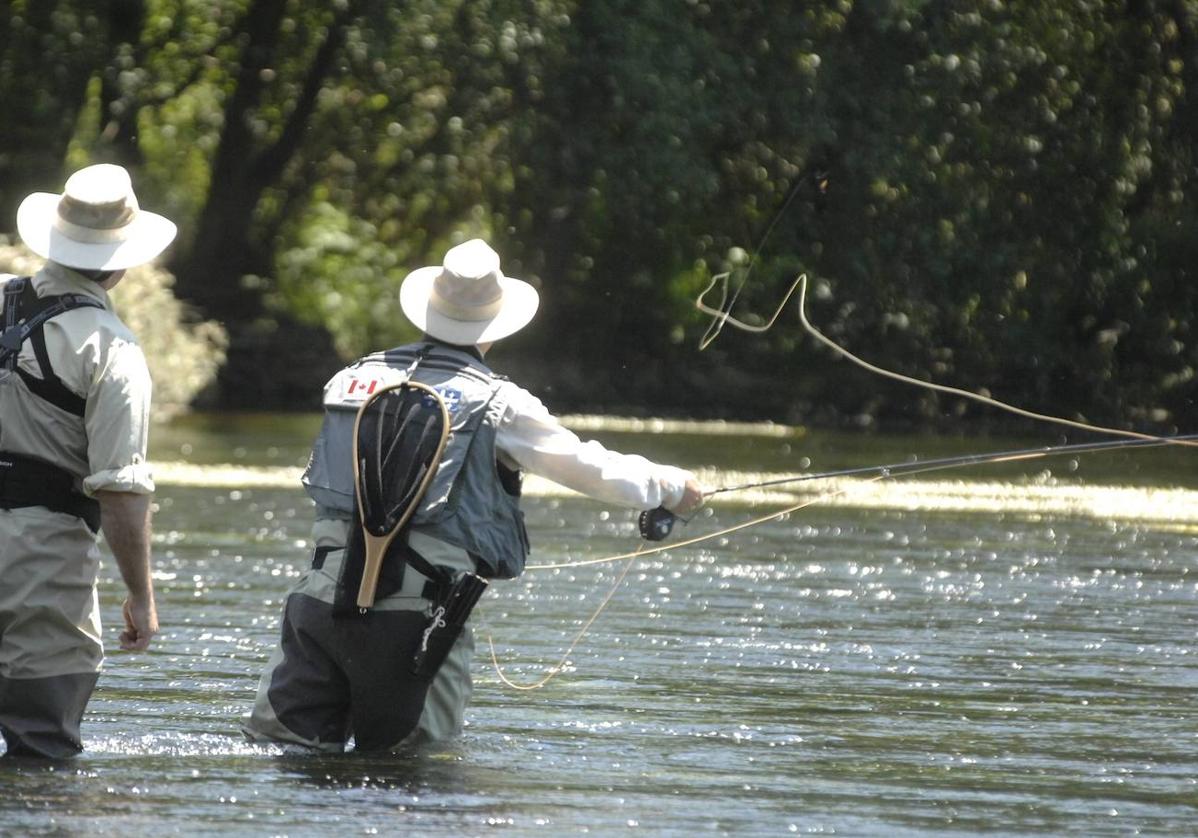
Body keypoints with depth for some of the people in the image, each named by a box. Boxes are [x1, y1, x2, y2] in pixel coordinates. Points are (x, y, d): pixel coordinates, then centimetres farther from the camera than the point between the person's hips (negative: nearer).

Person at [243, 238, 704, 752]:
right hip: (415, 616, -3)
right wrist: (670, 487, 26)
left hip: (322, 598, 3)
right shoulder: (495, 403, 0)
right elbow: (591, 468, 8)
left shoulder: (355, 378, 12)